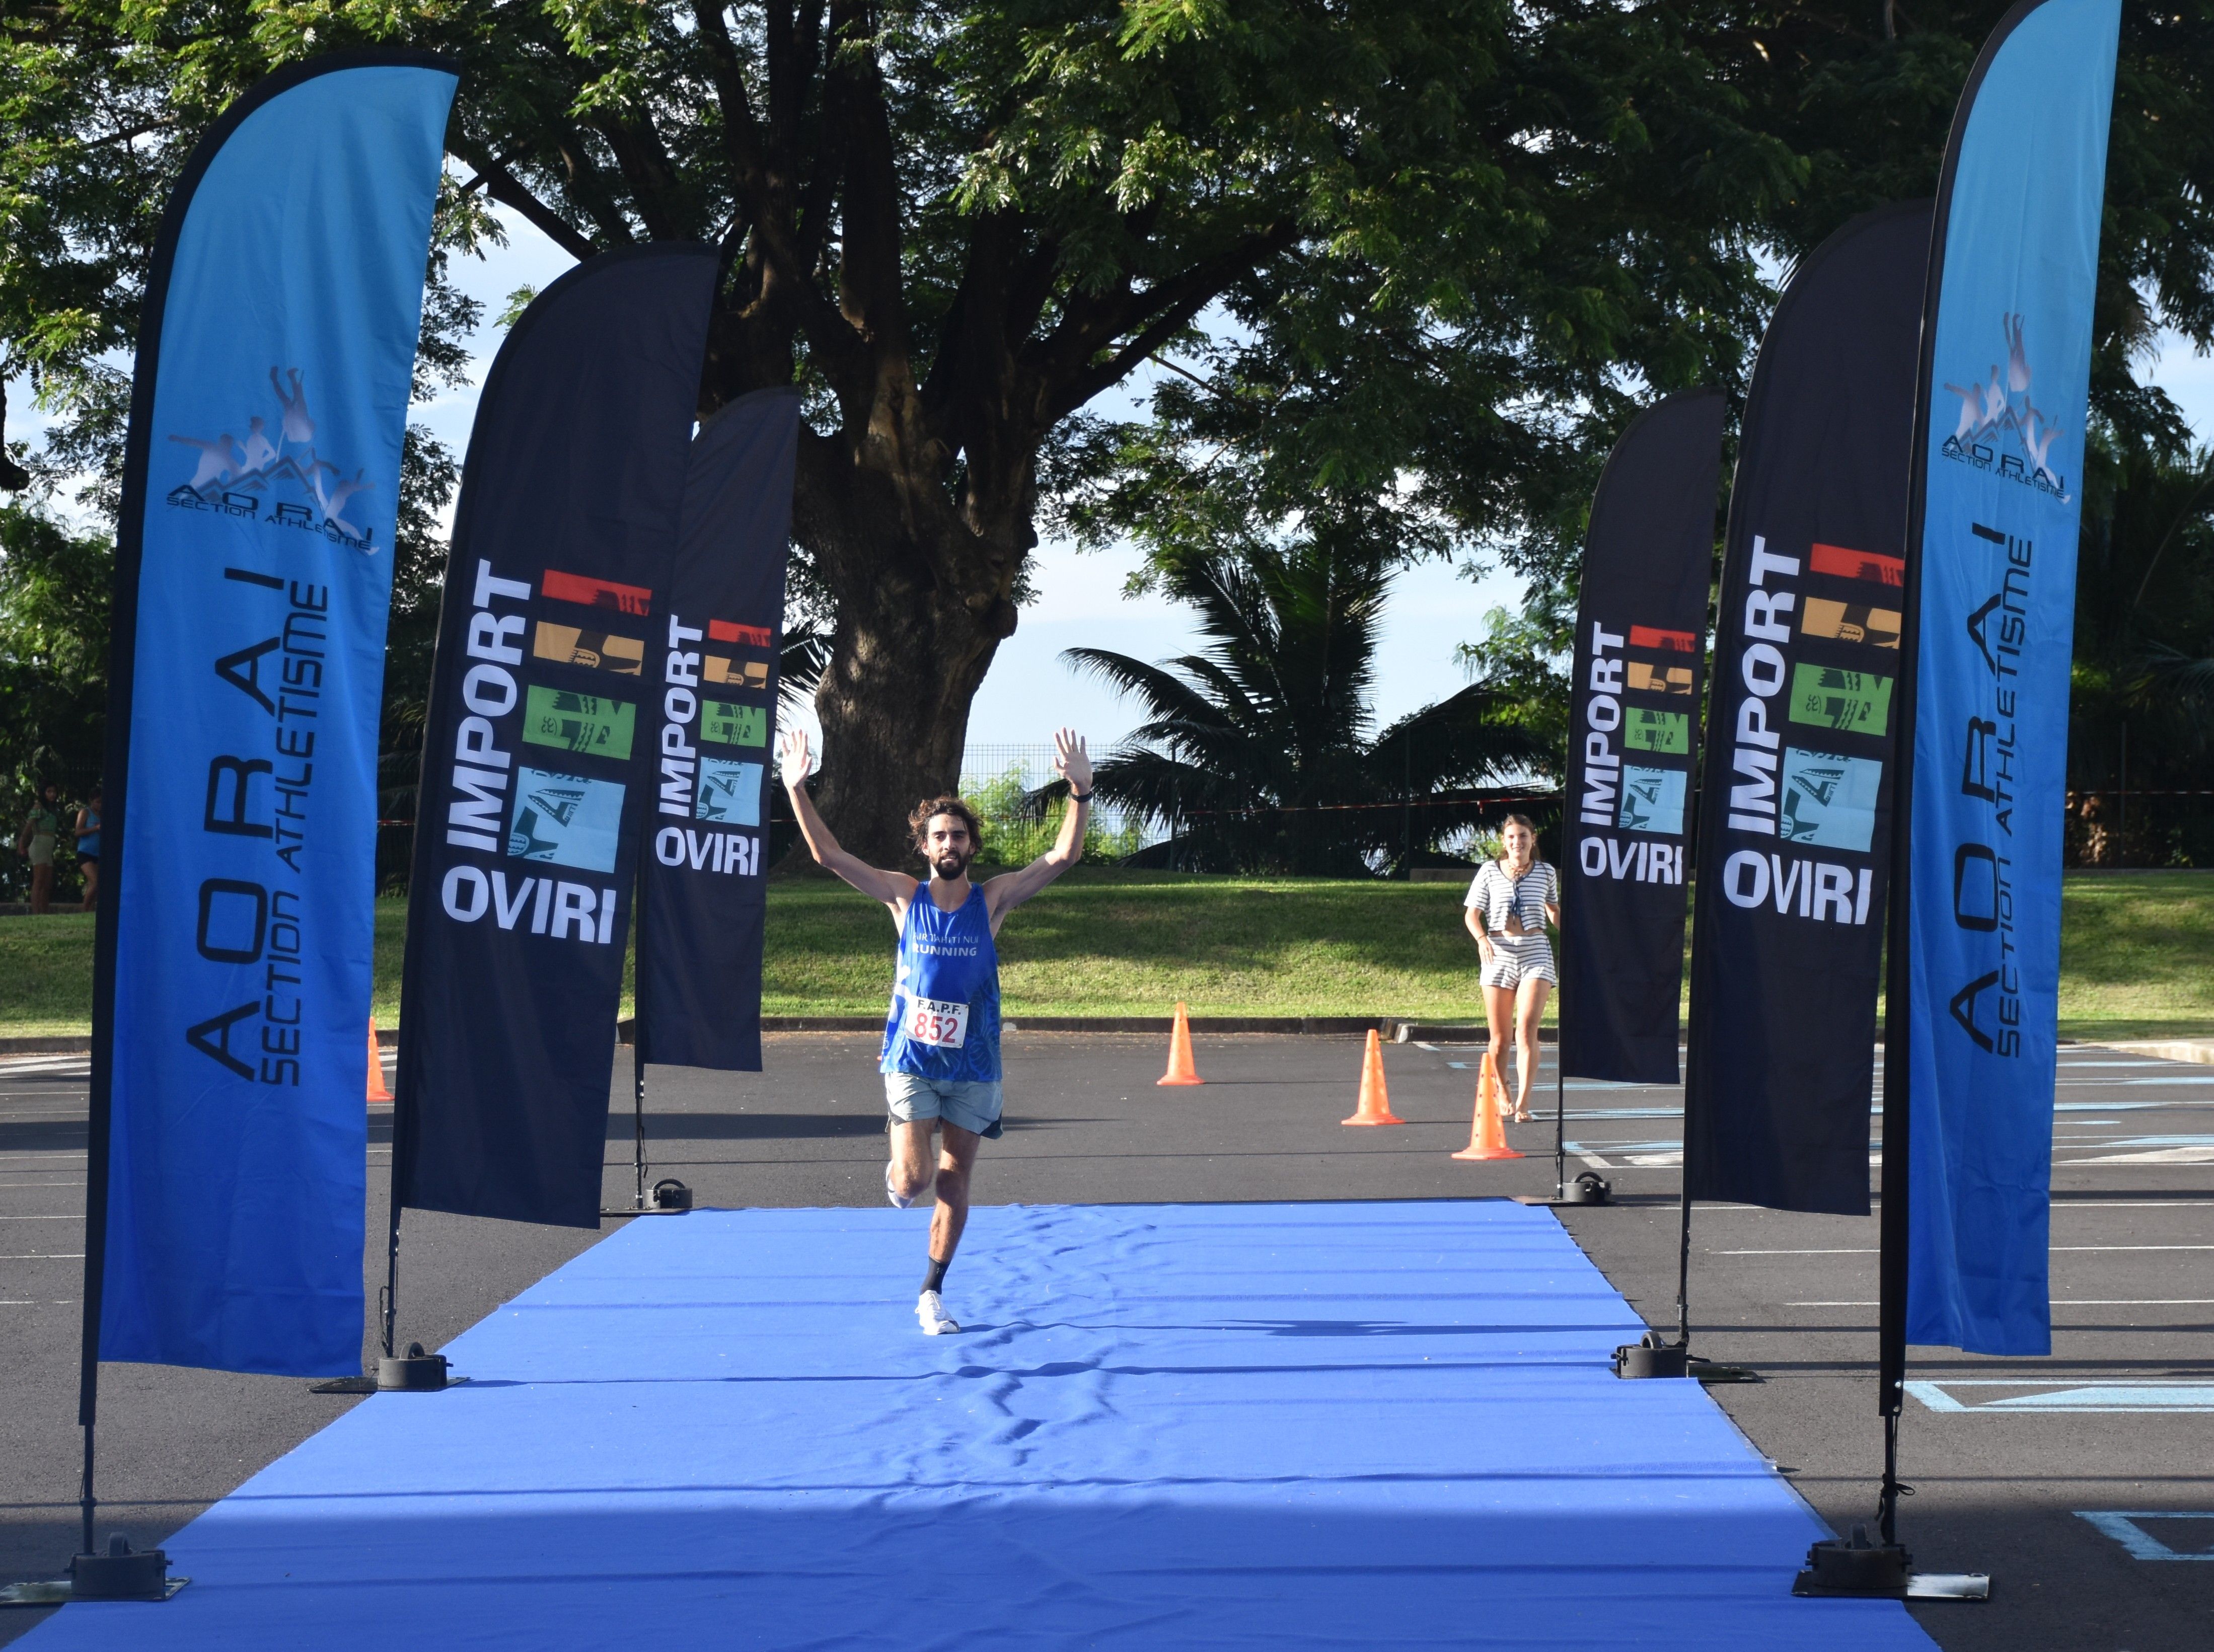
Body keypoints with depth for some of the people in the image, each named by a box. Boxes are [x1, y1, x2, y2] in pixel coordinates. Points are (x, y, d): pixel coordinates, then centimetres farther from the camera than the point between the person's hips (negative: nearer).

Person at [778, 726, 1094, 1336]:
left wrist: (1080, 792, -23)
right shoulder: (904, 896, -2)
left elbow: (1064, 856, -10)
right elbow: (827, 853, -5)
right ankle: (896, 1171, 28)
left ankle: (932, 1294, 19)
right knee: (914, 1180, -10)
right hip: (912, 1059, -1)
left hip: (973, 1064, 1)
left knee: (954, 1183, 6)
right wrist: (796, 789, -13)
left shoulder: (993, 900, -2)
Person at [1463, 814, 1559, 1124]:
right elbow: (1471, 913, 5)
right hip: (1499, 954, 1)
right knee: (1499, 1037, 6)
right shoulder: (1490, 871, 3)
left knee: (1527, 1029, -16)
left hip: (1536, 953, -1)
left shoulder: (1546, 873, 6)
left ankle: (1523, 1103, -22)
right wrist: (1481, 938, -14)